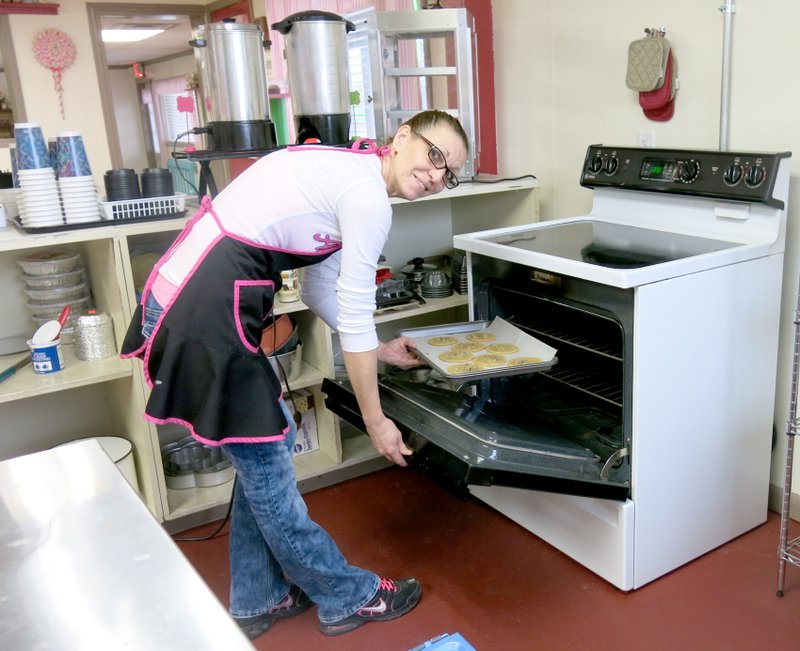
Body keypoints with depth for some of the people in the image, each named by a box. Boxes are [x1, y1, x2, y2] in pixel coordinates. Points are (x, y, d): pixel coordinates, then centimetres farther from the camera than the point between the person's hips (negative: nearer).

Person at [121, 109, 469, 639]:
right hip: (206, 315, -10)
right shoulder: (369, 197, -13)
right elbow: (355, 317, -10)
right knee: (267, 462, 6)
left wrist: (380, 350, 26)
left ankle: (259, 600, 36)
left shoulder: (344, 169, 17)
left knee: (270, 446, 19)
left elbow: (322, 290, 21)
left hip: (180, 295, 10)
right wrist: (376, 422, 0)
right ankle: (349, 598, 26)